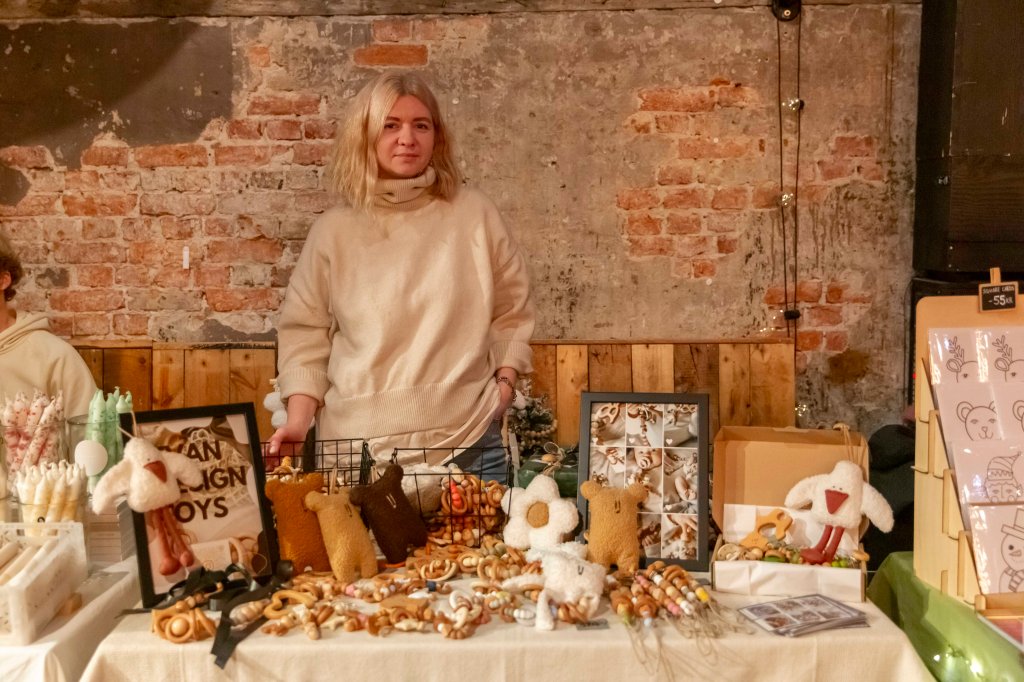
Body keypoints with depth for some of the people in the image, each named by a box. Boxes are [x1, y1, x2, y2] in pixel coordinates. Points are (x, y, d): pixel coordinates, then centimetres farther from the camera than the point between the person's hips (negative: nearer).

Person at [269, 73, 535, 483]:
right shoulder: (333, 231, 3)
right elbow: (304, 332, 7)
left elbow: (512, 310, 12)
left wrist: (505, 381, 3)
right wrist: (300, 418, -3)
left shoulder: (474, 214, 4)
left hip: (467, 441, 1)